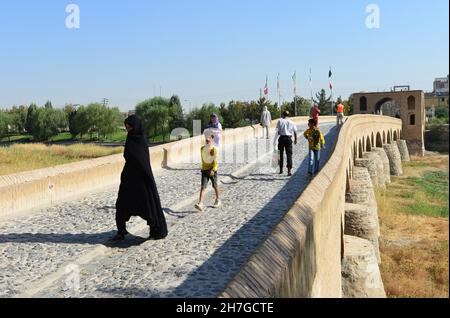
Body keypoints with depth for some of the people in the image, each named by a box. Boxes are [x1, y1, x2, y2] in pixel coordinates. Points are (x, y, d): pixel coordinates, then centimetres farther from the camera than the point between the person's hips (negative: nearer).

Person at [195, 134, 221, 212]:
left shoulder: (214, 149, -9)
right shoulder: (202, 149, 7)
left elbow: (216, 161, -15)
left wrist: (213, 170, -25)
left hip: (212, 170, -3)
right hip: (204, 170, 3)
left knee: (215, 186, 13)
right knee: (203, 187, -7)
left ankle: (218, 201, 34)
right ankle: (200, 204, -16)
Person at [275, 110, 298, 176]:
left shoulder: (280, 121, 0)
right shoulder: (291, 122, 3)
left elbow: (277, 131, -5)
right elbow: (295, 132, 5)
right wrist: (295, 139, 17)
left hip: (282, 138, 0)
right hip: (288, 138, 0)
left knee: (281, 154, 13)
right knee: (289, 154, 1)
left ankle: (281, 169, 22)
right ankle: (289, 170, -9)